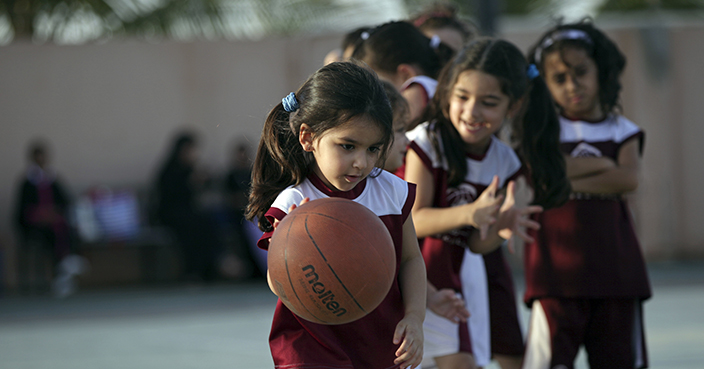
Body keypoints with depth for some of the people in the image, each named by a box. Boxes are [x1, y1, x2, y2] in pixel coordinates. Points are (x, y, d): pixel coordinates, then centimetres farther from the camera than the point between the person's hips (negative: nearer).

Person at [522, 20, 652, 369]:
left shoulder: (622, 130, 11)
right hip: (557, 267, -2)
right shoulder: (542, 129, 7)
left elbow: (628, 179, -8)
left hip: (614, 262, 3)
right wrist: (601, 164, -5)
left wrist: (569, 179, -10)